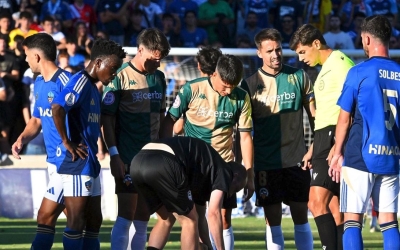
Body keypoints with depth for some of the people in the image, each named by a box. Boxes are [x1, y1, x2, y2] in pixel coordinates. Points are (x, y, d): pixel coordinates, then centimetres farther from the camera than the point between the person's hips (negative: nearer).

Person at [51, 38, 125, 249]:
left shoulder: (93, 87, 17)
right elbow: (57, 108, -28)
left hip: (90, 163, 10)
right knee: (76, 221, -7)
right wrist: (66, 142, -20)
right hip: (76, 163, -10)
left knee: (94, 220, 13)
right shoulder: (81, 82, -13)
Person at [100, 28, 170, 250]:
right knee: (126, 215, -10)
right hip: (128, 158, -6)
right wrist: (114, 155, -15)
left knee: (143, 219, 8)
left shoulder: (159, 78, 11)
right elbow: (107, 118, -10)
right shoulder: (120, 77, -8)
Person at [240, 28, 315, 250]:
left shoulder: (299, 77, 4)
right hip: (266, 162, 0)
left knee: (301, 216, 2)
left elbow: (314, 115, 10)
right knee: (272, 220, 1)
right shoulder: (250, 84, 1)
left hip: (296, 158, 1)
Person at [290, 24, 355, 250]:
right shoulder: (325, 68, 22)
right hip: (325, 140, 11)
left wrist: (339, 144, -24)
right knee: (334, 207, 8)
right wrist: (314, 148, 27)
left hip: (335, 139, -11)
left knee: (317, 202, -17)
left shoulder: (339, 62, -9)